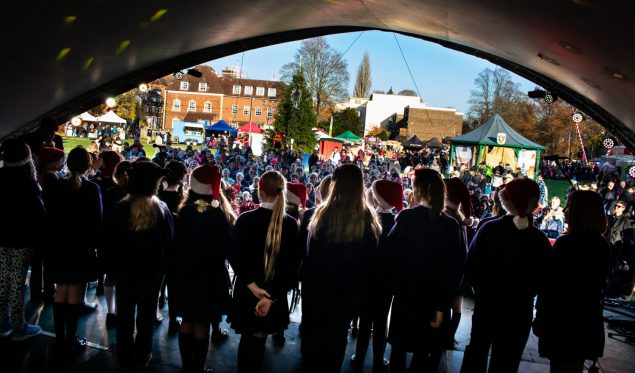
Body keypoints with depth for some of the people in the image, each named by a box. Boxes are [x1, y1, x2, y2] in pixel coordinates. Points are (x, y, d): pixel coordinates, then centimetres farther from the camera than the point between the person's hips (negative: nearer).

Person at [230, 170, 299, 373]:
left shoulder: (244, 219, -11)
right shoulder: (291, 224, -9)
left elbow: (235, 258, -13)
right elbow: (292, 266, -12)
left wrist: (252, 285, -13)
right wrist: (272, 295, -16)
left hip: (247, 292, 0)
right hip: (274, 294, 0)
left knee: (247, 339, 20)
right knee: (258, 340, 13)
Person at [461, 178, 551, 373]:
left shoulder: (489, 229, -13)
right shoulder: (540, 240, -10)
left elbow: (470, 268, -11)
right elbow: (542, 281, -5)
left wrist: (483, 289, 7)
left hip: (486, 305, 0)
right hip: (519, 311, 0)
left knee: (477, 351, 21)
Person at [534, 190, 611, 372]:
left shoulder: (566, 242, -20)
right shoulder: (603, 245, 2)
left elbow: (551, 284, -18)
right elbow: (598, 284, 12)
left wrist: (540, 316, -9)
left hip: (563, 319, -7)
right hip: (589, 320, 7)